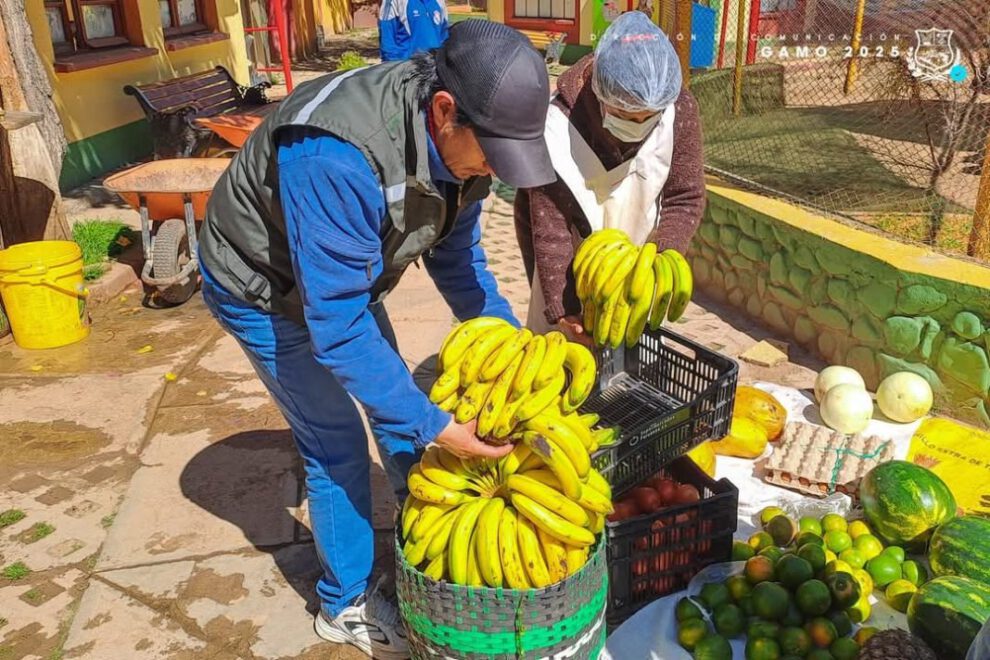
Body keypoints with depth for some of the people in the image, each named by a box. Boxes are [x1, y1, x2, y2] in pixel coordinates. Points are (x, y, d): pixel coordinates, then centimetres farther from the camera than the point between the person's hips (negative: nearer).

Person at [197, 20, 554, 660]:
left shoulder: (458, 138, -17)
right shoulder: (338, 156, -42)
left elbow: (457, 254, -3)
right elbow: (335, 322, -38)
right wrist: (433, 424, -34)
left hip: (345, 274, 7)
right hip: (265, 290, -7)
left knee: (398, 404, 14)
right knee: (337, 447, -2)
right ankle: (348, 605, 21)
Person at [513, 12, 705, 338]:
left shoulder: (681, 110, -23)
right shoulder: (559, 125, -32)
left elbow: (686, 200, -16)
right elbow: (549, 228, -30)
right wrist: (561, 310, -32)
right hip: (567, 259, -3)